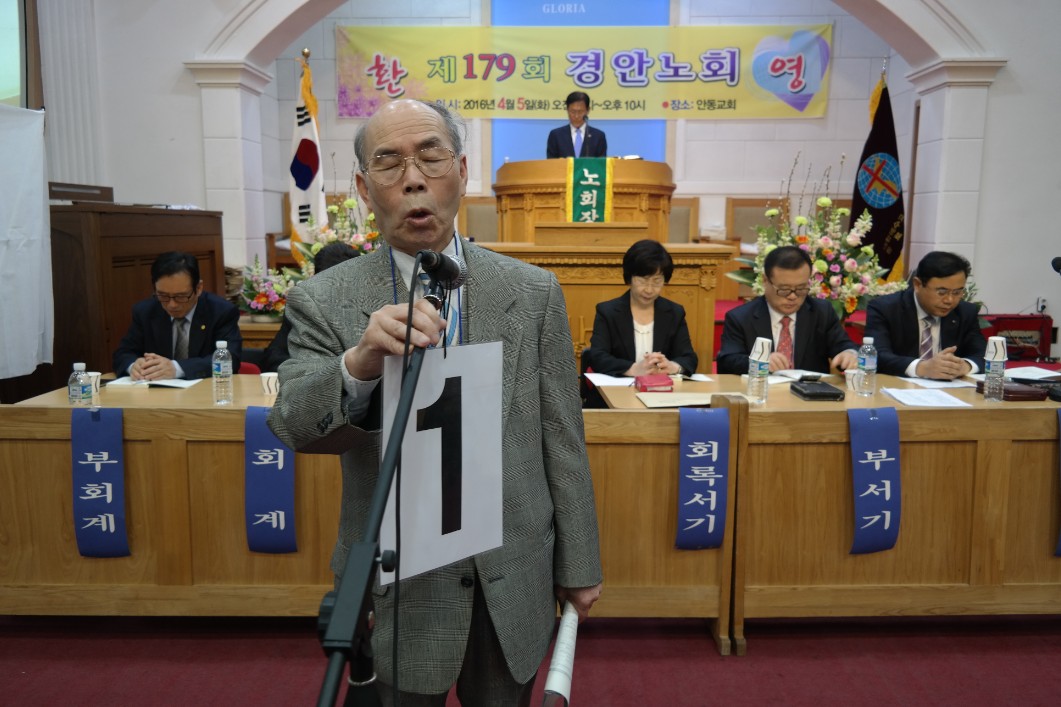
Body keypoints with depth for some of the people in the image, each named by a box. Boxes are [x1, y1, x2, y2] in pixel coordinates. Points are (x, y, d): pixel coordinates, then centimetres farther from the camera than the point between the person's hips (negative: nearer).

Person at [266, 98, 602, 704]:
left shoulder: (534, 292, -5)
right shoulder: (323, 302, -7)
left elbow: (562, 438, -1)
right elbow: (292, 424, -19)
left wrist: (579, 563, 4)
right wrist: (360, 363, -39)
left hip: (513, 582, 1)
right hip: (397, 586, -1)